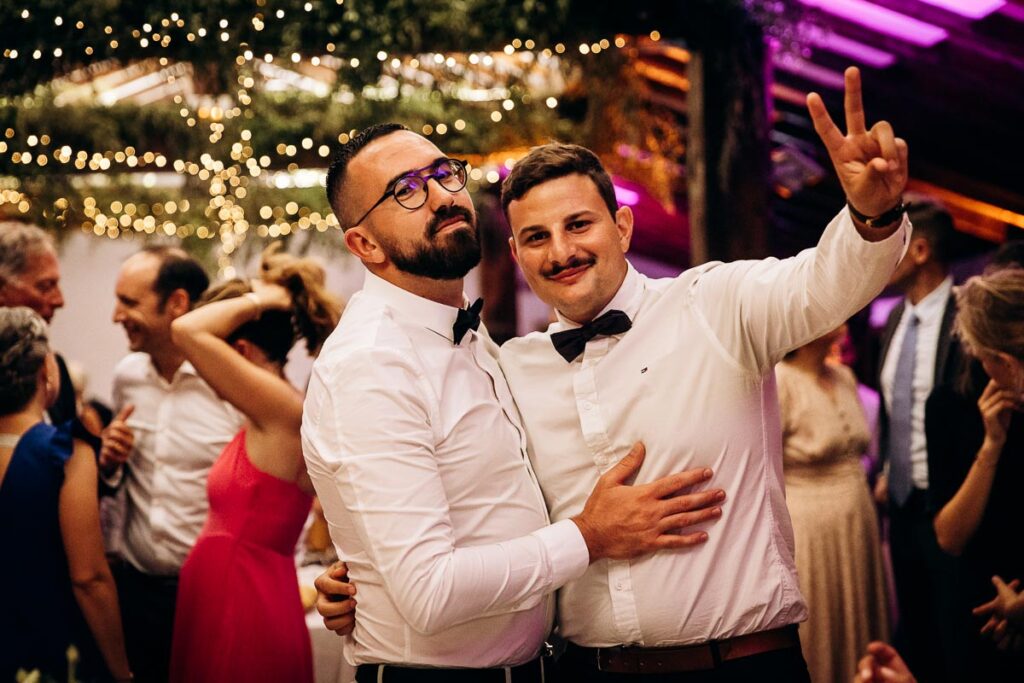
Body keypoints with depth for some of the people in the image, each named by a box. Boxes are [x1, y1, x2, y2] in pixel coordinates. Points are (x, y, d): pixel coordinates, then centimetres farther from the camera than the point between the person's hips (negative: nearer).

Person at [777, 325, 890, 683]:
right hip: (807, 535, -7)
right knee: (816, 645, 4)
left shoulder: (844, 377, 7)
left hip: (858, 530, 7)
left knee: (855, 634, 13)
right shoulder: (778, 381, -15)